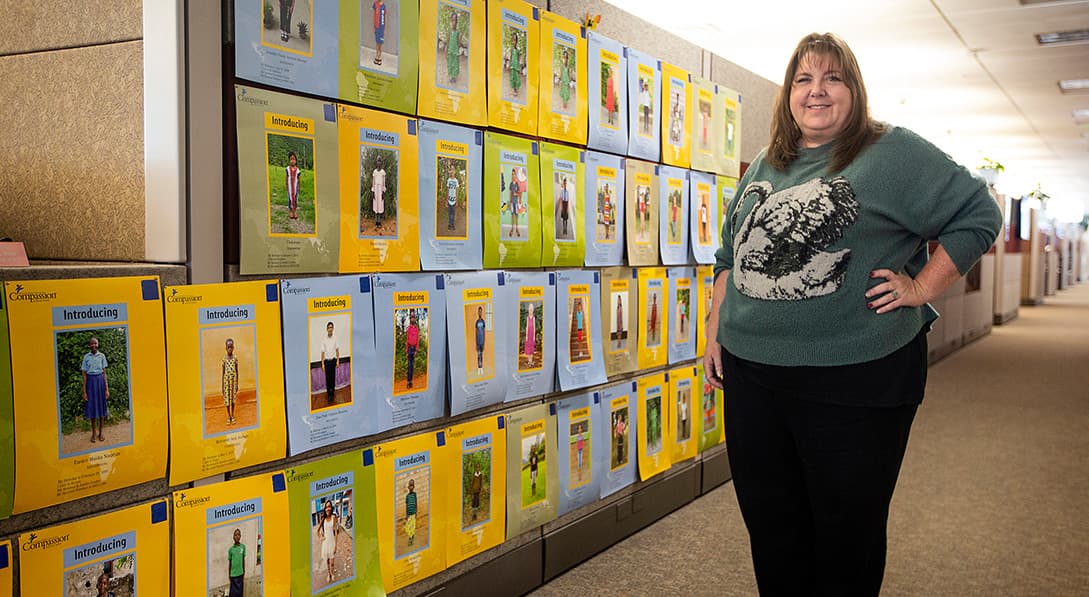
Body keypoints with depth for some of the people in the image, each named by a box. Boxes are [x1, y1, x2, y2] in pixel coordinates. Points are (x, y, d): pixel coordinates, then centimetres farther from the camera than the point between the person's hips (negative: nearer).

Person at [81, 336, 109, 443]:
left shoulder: (102, 356, 1)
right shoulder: (86, 357, 1)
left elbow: (104, 373, 2)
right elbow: (84, 375, 1)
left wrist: (107, 389, -3)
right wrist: (84, 391, -3)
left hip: (100, 381, 0)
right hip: (90, 382, 0)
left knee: (101, 406, 4)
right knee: (92, 407, 3)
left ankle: (100, 432, 14)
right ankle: (94, 433, 14)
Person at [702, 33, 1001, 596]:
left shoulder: (894, 152, -4)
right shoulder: (763, 168, 14)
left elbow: (978, 214, -4)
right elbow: (731, 255, 20)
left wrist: (921, 286, -9)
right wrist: (715, 332, 15)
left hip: (855, 381, -5)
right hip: (751, 375, 6)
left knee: (847, 537, 10)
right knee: (771, 532, 17)